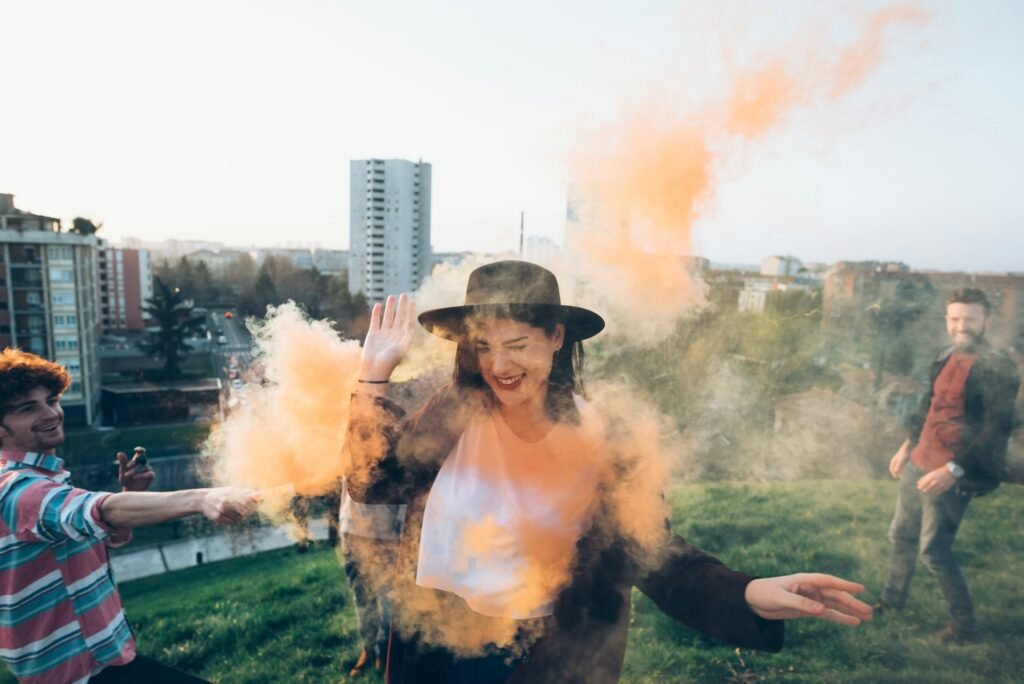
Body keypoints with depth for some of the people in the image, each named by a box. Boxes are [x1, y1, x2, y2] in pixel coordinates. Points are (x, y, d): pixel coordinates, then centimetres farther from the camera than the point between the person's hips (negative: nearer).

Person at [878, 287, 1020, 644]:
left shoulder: (998, 368, -16)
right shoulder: (947, 358, 8)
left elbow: (997, 430, -21)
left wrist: (954, 470, -28)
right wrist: (907, 446, 23)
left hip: (951, 475, -8)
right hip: (919, 464, 8)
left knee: (934, 551, -2)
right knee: (901, 535, 19)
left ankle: (964, 626, 18)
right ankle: (893, 598, 38)